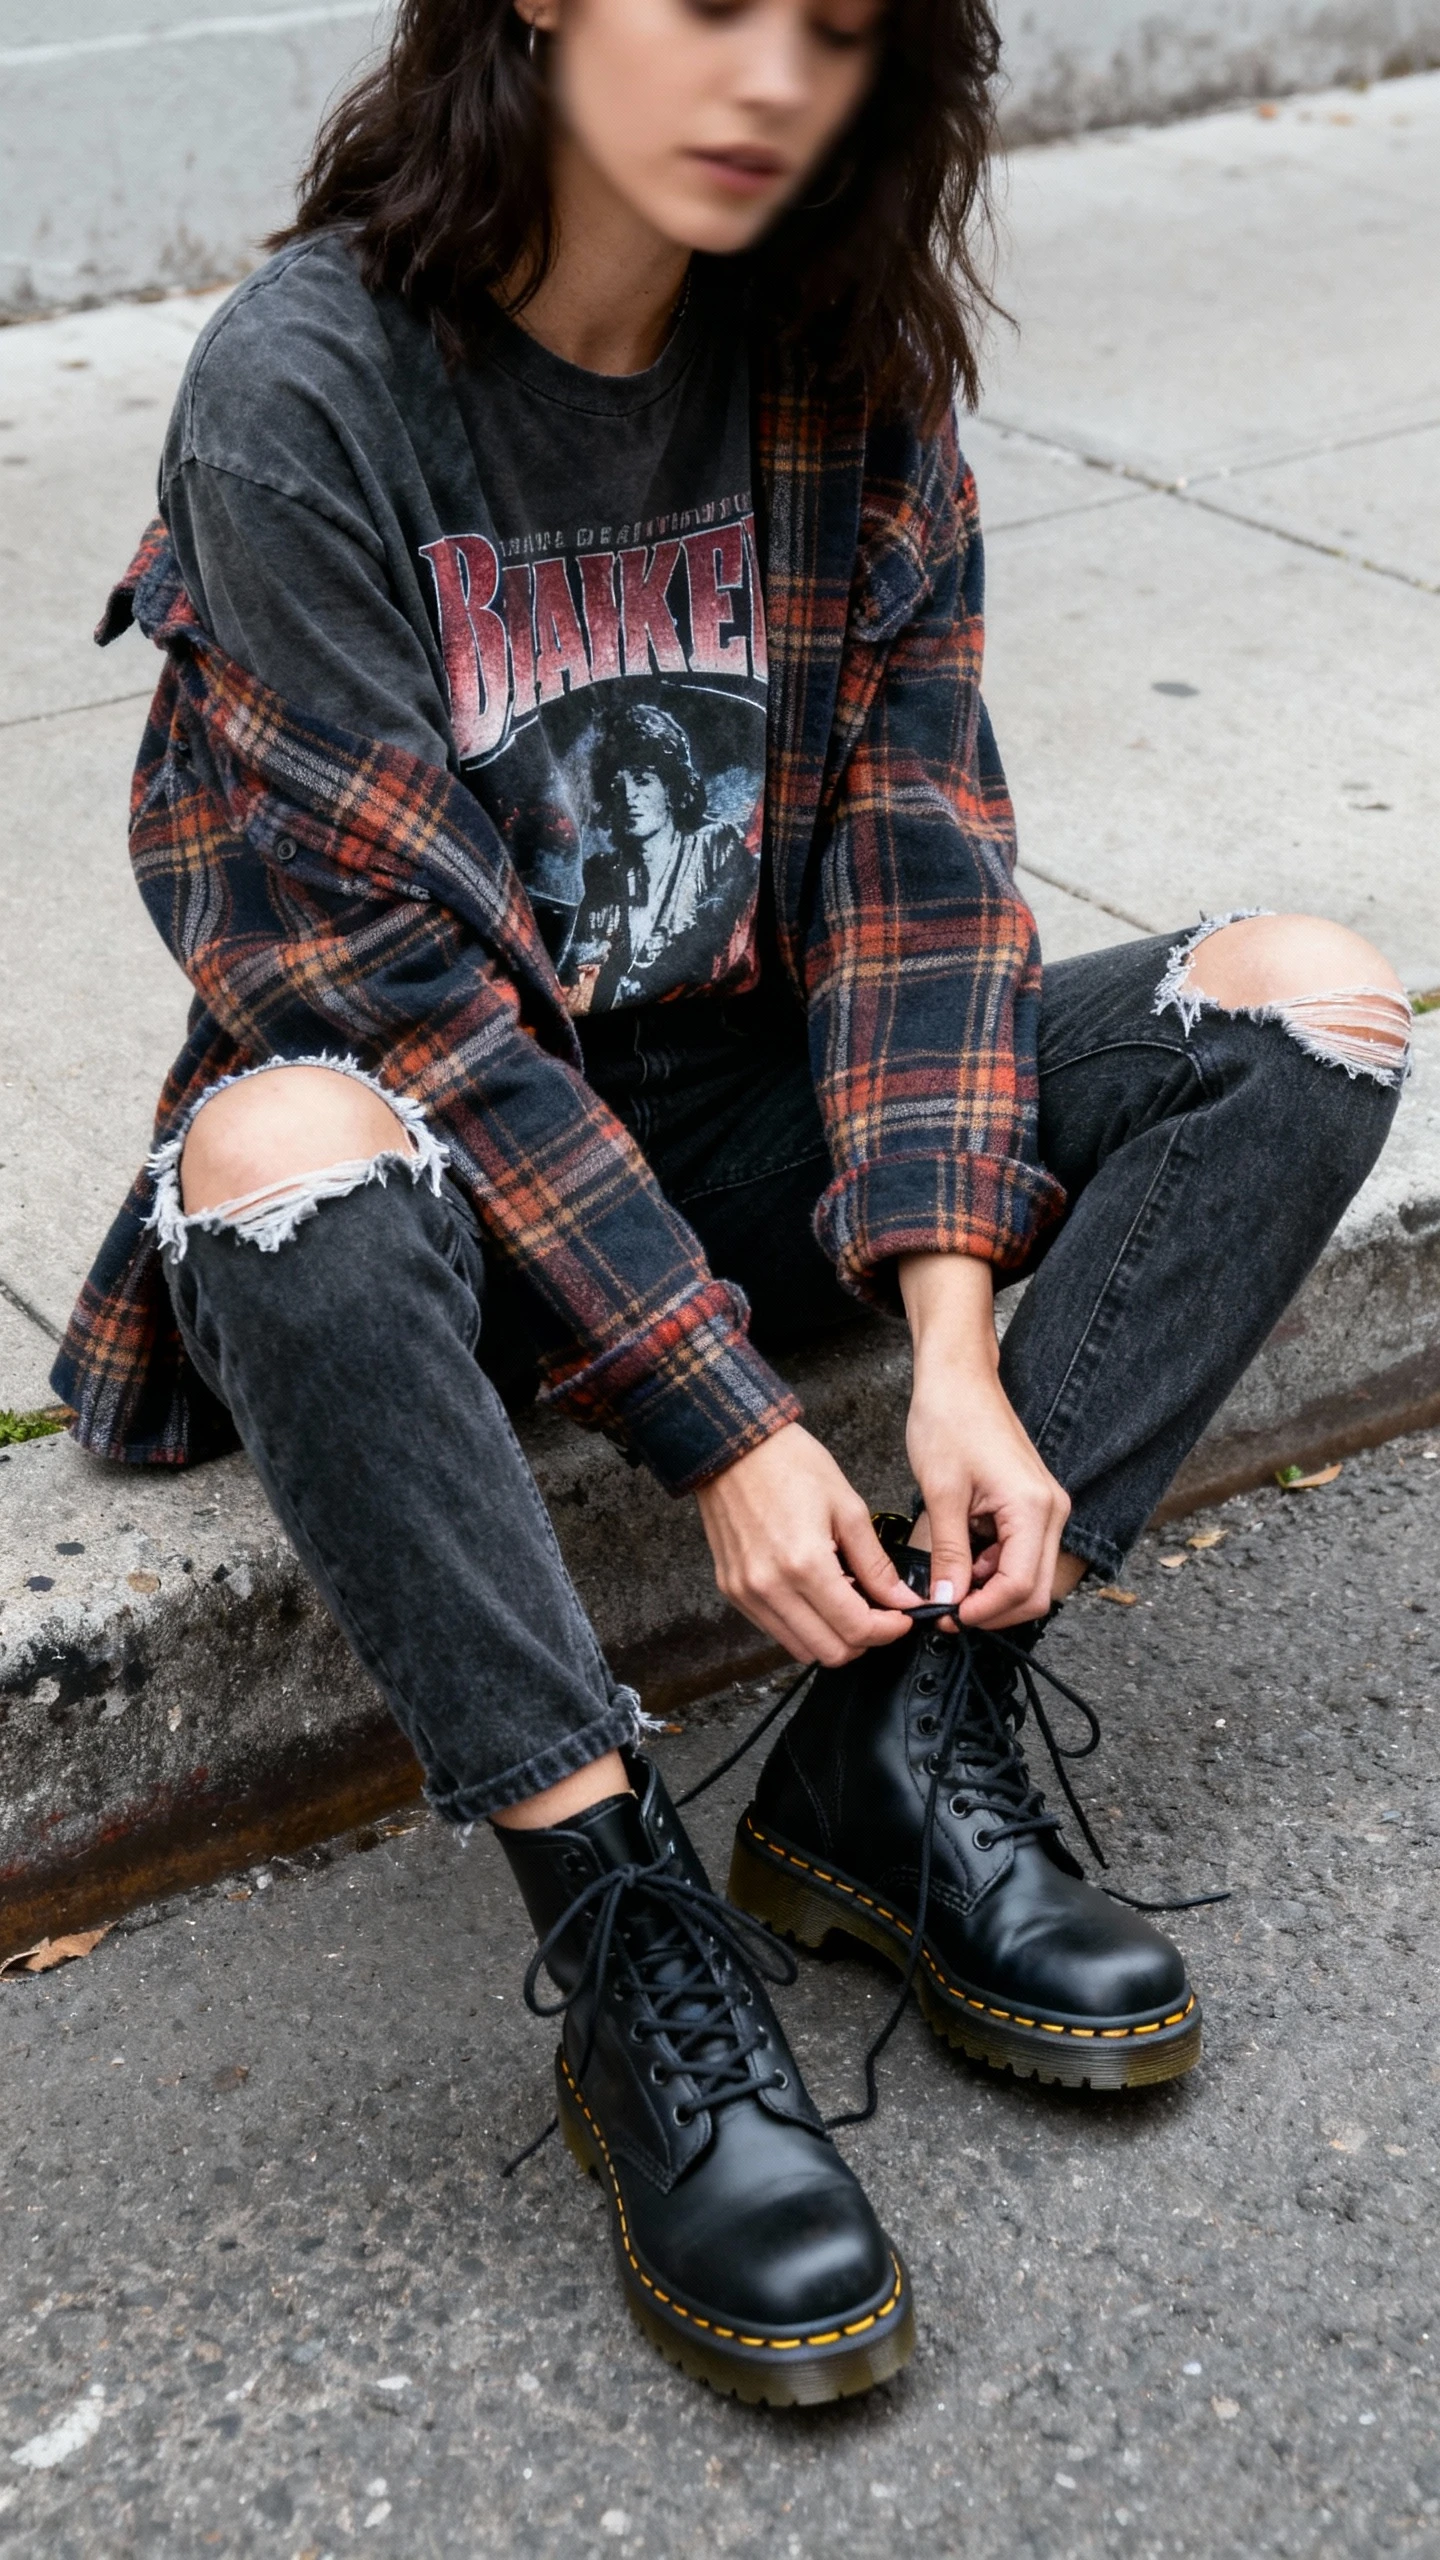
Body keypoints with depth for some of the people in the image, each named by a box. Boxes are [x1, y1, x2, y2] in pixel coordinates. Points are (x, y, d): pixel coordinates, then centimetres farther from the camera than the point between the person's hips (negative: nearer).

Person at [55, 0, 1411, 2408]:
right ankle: (638, 1958, -30)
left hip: (745, 1103, 5)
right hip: (431, 1164, -5)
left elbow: (914, 832, -6)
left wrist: (954, 1330, -18)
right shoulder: (303, 385, -18)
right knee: (282, 1157, -39)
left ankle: (903, 1747, -18)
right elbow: (392, 970, -21)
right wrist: (722, 1419, -24)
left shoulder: (840, 356, -2)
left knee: (1311, 1000, -12)